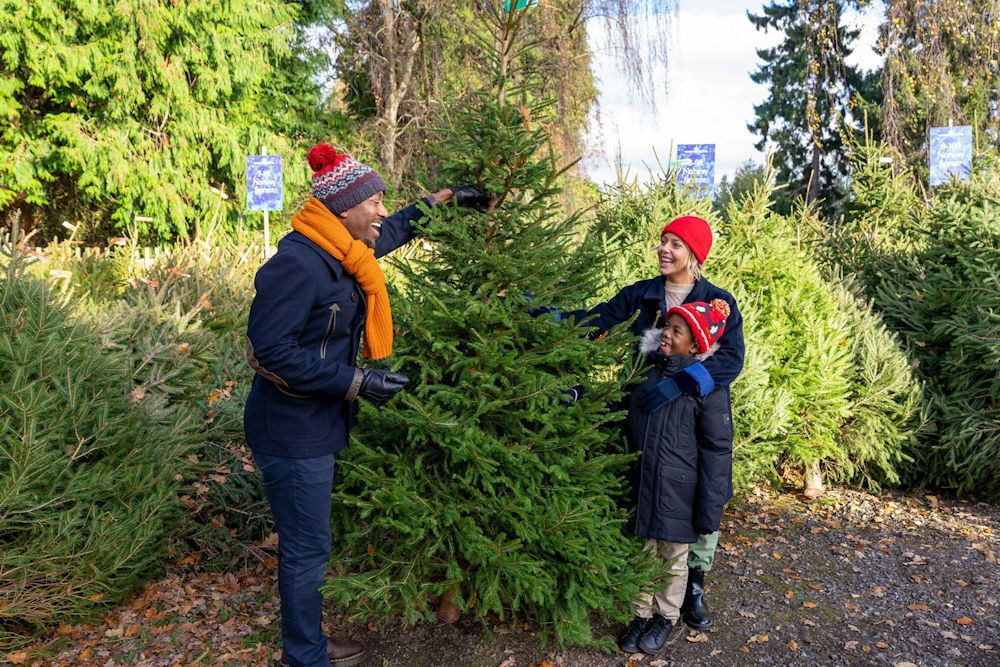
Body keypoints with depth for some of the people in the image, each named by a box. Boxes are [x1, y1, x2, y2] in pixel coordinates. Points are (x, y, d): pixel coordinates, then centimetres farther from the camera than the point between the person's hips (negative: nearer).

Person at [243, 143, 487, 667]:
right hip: (292, 432, -9)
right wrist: (355, 382, -24)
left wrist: (443, 198, 32)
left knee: (306, 546, 20)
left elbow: (394, 230, 26)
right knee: (306, 550, 4)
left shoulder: (339, 253, 6)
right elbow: (271, 352, -25)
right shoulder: (298, 263, -23)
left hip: (317, 426, 9)